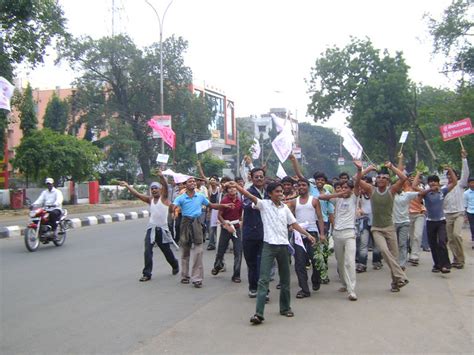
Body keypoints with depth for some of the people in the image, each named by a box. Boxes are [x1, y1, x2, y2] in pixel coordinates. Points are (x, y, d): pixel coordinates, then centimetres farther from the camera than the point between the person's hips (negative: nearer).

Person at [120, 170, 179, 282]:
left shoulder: (164, 198, -2)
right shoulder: (150, 199, 11)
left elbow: (166, 186, -20)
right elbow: (137, 194, 9)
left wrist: (161, 176, -37)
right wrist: (127, 186, 2)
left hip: (162, 229, -3)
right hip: (151, 229, 3)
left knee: (167, 251, 12)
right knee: (147, 251, -9)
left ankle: (175, 266, 38)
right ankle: (147, 274, -5)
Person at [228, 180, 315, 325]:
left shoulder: (285, 208, 11)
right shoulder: (264, 204, -2)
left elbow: (294, 224, 16)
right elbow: (250, 196, -15)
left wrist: (307, 234, 9)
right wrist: (236, 186, -30)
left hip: (283, 245, 4)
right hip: (269, 245, -4)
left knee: (285, 279, 13)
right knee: (264, 279, -10)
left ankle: (285, 307, 29)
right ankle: (259, 313, -13)